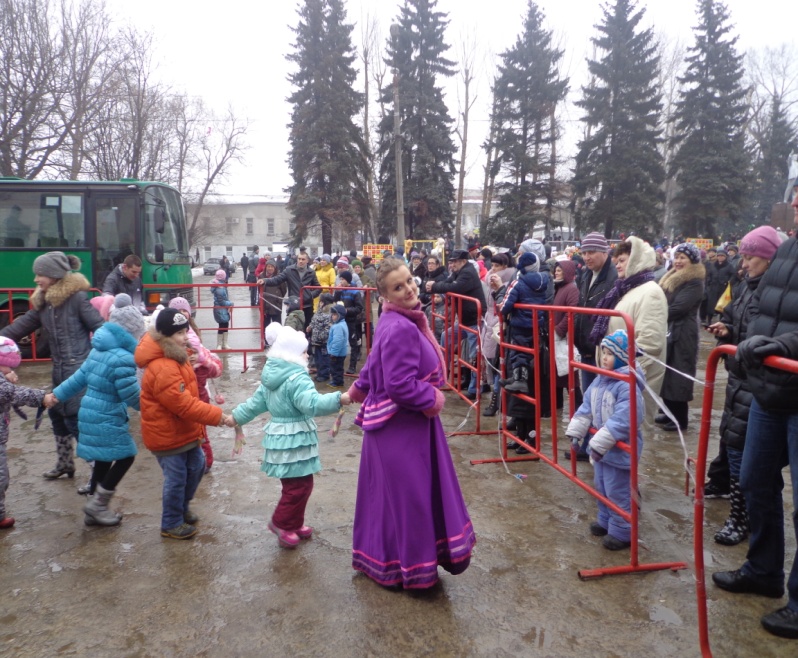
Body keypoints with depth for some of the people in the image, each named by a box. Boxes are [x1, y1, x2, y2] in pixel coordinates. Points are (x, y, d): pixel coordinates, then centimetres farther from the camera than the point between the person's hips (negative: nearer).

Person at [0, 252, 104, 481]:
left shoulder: (77, 297, -14)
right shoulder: (43, 301, 10)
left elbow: (100, 329, -16)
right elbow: (21, 326, 16)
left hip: (80, 369, -9)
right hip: (60, 369, 9)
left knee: (75, 420, -6)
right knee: (57, 414, 18)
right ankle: (64, 463, 36)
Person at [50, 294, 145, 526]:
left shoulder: (99, 350, 7)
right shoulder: (122, 358, -24)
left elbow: (80, 377, 17)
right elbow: (133, 397, -20)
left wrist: (57, 394, 27)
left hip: (92, 415, 10)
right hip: (107, 420, -10)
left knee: (104, 460, 18)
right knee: (125, 457, 2)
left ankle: (95, 508, 29)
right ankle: (96, 505, 11)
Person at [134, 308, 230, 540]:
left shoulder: (175, 357, 4)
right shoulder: (162, 369, -30)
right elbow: (185, 405, -30)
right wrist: (218, 416, -27)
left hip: (184, 429, 10)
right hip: (167, 433, -10)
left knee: (196, 467, 19)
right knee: (176, 478, 3)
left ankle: (182, 507, 40)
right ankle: (171, 524, 23)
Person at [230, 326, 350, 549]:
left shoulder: (271, 377, 11)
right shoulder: (297, 379, -20)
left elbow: (256, 402, 17)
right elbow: (313, 404, -31)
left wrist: (236, 417, 30)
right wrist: (339, 399, -35)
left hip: (281, 438, 10)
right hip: (294, 440, -10)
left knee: (297, 483, 19)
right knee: (299, 485, 0)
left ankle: (295, 524, 28)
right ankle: (281, 523, 13)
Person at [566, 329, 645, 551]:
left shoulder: (627, 385, -26)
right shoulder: (600, 379, 3)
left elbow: (622, 421, -31)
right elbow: (587, 406, 10)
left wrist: (600, 444, -29)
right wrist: (576, 432, 5)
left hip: (619, 449, -9)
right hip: (600, 446, 9)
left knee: (617, 492, 3)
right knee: (601, 487, 23)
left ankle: (622, 532, 19)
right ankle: (605, 521, 41)